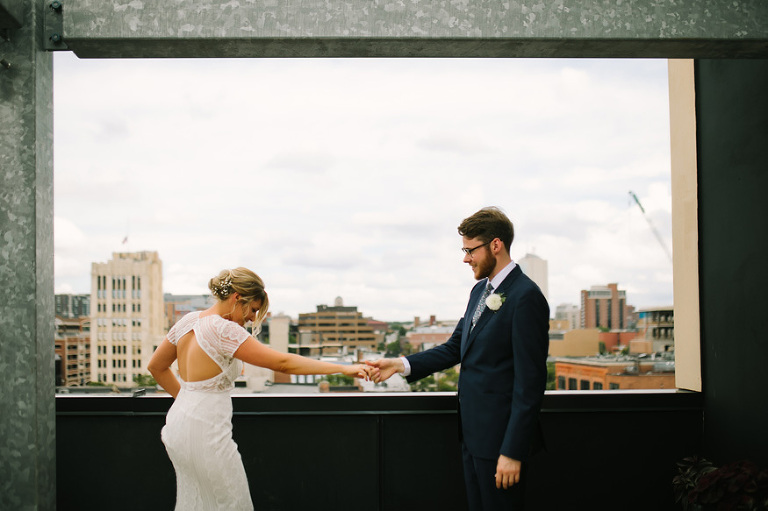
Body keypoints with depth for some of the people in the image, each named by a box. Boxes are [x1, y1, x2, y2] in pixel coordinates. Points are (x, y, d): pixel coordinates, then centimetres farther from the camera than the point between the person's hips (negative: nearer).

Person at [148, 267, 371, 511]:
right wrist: (343, 369, -21)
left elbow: (156, 366, 18)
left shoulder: (188, 321, 6)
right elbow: (282, 362, -23)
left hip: (178, 422, 9)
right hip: (205, 431, -9)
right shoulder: (224, 330, -20)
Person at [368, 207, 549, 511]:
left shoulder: (525, 297, -17)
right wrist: (401, 364, 3)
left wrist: (513, 451, -20)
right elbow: (455, 348, 16)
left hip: (500, 436, -9)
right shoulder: (480, 290, 12)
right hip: (473, 430, 9)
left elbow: (530, 382, -19)